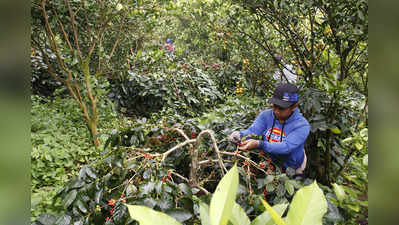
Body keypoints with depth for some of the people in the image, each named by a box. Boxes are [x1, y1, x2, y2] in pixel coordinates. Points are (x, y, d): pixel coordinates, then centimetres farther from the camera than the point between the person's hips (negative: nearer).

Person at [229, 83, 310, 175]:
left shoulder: (302, 125, -18)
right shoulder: (266, 115, -5)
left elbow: (286, 147, -30)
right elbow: (251, 131, -17)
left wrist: (258, 144, -44)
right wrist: (239, 135, -41)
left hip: (291, 172, -2)